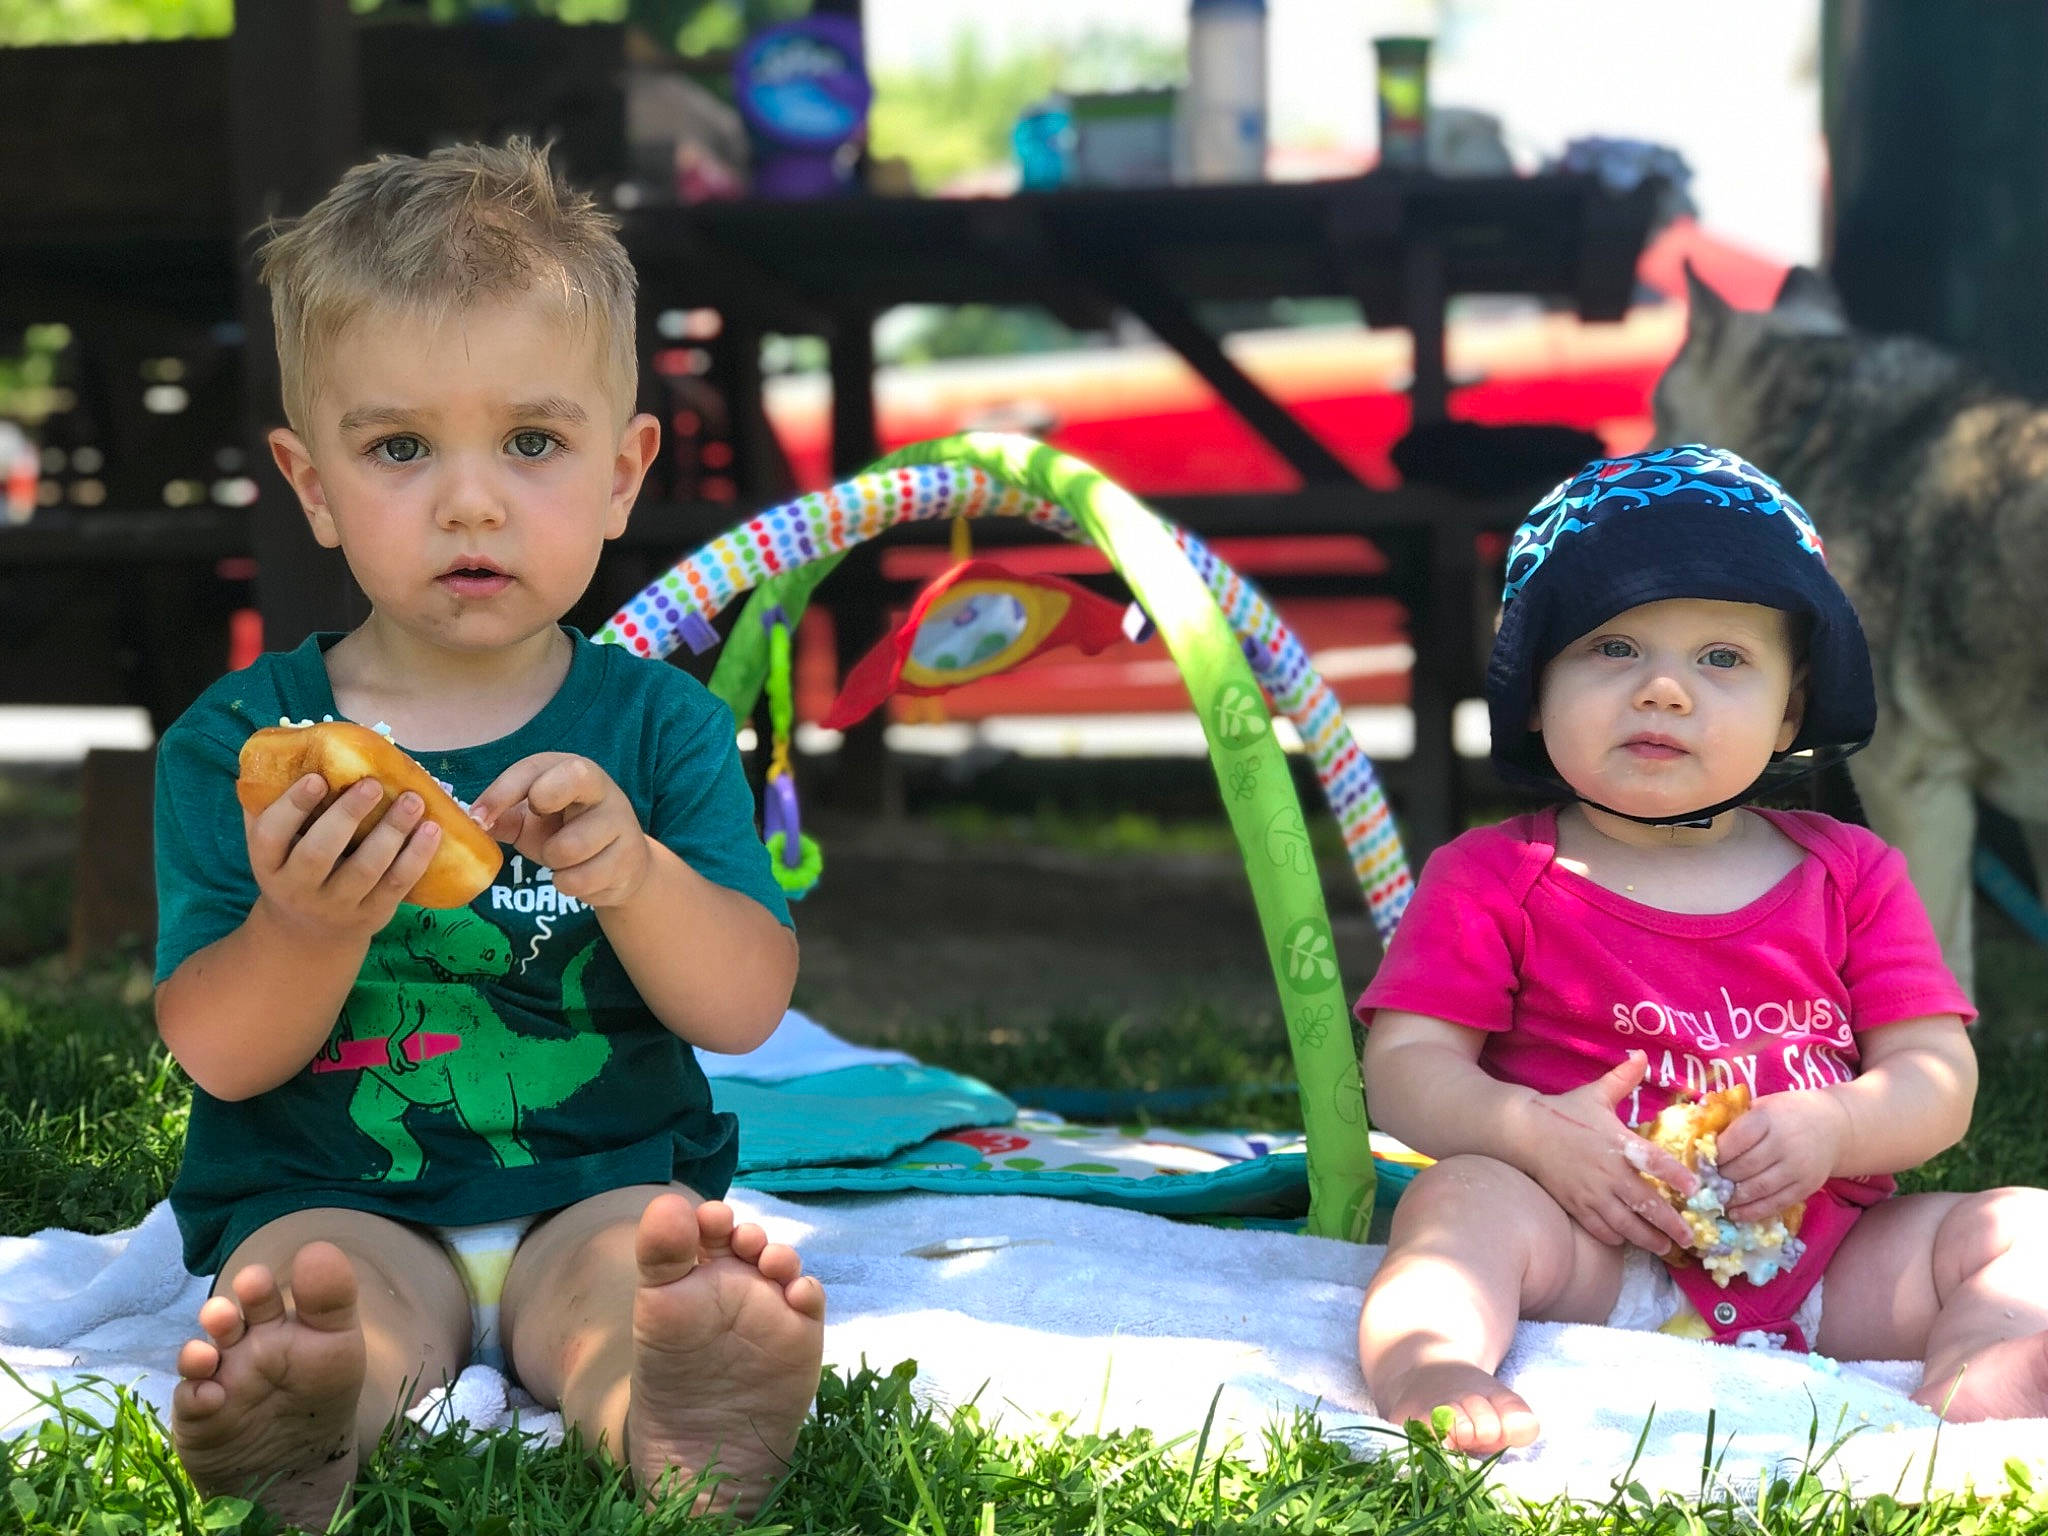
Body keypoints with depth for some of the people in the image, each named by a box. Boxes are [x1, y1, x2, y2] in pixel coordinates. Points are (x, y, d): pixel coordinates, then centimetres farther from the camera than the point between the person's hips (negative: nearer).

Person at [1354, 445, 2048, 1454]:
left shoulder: (1849, 877, 12)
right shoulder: (1493, 881, 5)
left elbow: (1937, 1075, 7)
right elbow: (1406, 1064, -3)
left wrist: (1831, 1128, -15)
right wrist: (1531, 1133, -22)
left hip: (1825, 1267, 3)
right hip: (1598, 1265, -3)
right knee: (1465, 1196, -30)